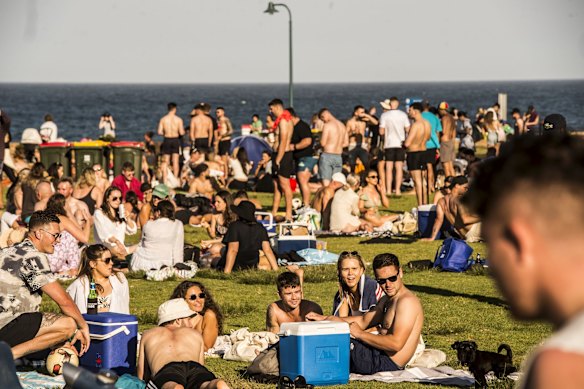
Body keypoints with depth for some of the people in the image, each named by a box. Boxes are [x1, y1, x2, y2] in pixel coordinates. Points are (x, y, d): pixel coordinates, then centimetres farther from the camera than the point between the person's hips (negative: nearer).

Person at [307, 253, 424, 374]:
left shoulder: (407, 302, -20)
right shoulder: (386, 300, 14)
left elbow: (396, 344, -29)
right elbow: (364, 321, 25)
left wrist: (360, 334, -20)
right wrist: (325, 319, 16)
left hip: (388, 363, -11)